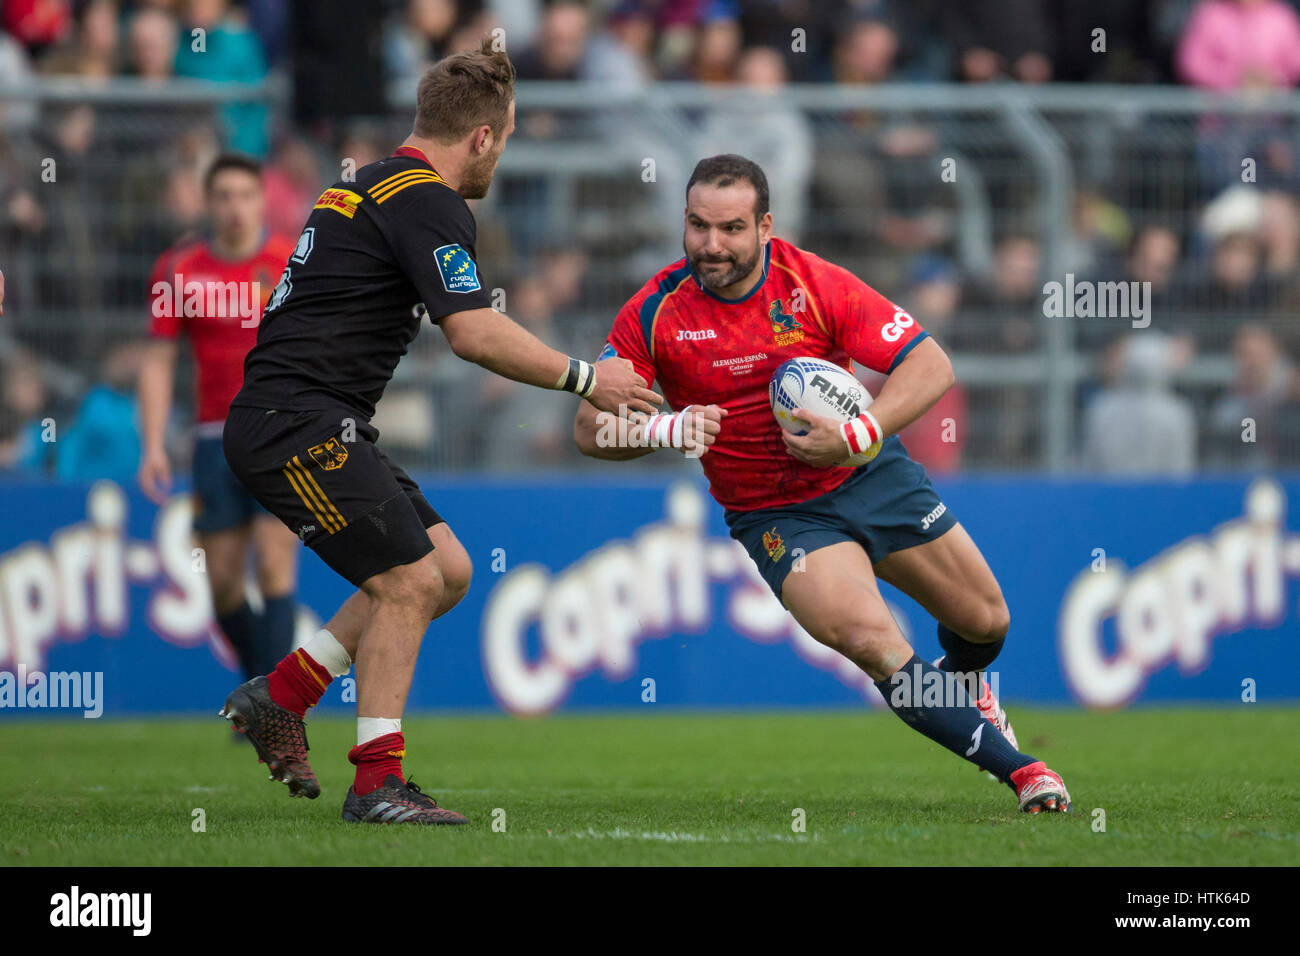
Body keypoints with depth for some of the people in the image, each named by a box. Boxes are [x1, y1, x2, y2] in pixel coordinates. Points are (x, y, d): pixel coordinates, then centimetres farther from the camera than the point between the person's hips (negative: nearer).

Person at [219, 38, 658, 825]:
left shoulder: (373, 187, 19)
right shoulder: (428, 202, -14)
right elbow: (476, 334, -22)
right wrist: (584, 379, -12)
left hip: (322, 425, 10)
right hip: (295, 424, -10)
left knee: (447, 569, 9)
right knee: (411, 581, -12)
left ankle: (279, 697, 15)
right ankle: (377, 784, -6)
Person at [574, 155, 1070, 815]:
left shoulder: (815, 284, -17)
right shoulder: (655, 313, -14)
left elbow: (931, 366, -17)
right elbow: (591, 428, -11)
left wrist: (858, 436, -30)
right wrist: (667, 429, -31)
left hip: (870, 475, 2)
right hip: (777, 516, -2)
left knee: (985, 619, 10)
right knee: (873, 643, -25)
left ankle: (967, 686, 50)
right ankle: (1015, 767, -12)